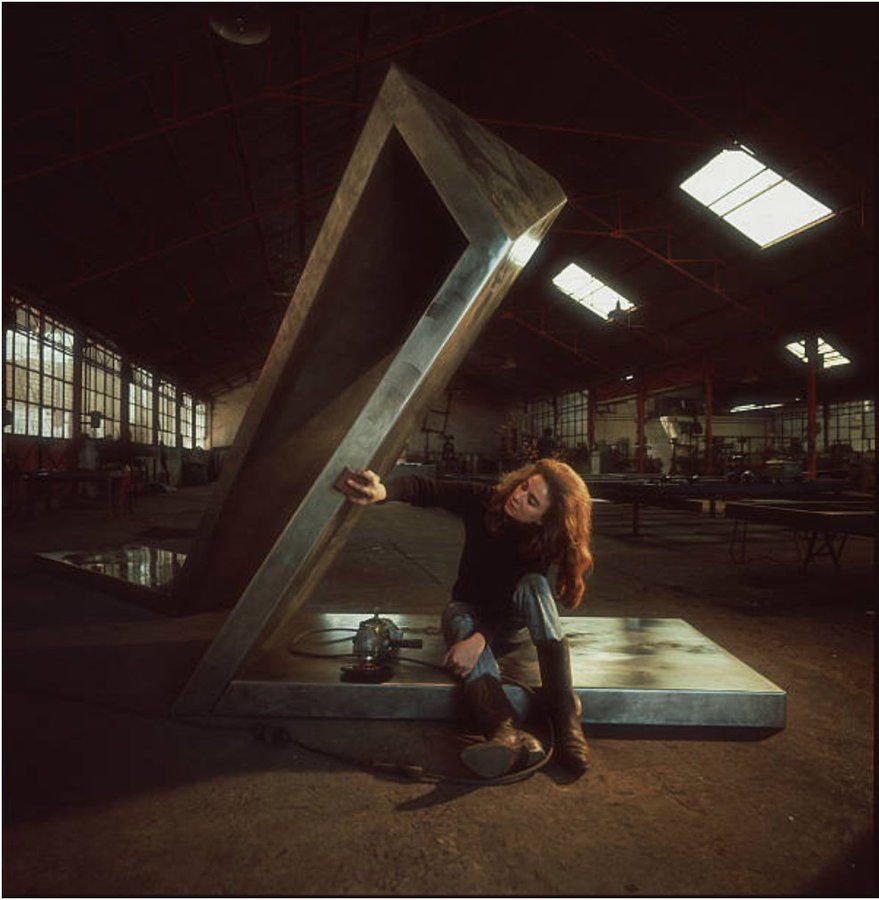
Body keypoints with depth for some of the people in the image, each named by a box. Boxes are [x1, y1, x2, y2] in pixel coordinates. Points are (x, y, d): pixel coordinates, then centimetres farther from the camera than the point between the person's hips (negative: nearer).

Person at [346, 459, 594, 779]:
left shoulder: (542, 544, -22)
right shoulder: (483, 501, -19)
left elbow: (509, 604, -28)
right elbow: (424, 489, -27)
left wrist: (479, 641, -45)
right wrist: (382, 491, -48)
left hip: (510, 624, -1)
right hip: (469, 611, 1)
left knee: (534, 585, -33)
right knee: (460, 621, -35)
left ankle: (567, 720, -42)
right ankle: (512, 734, -58)